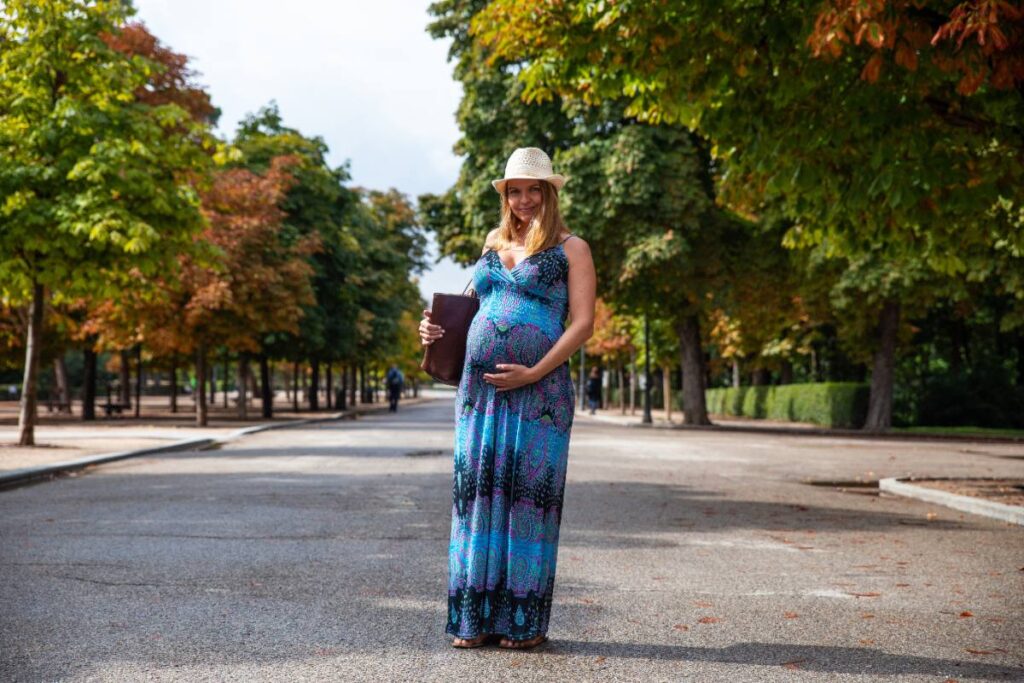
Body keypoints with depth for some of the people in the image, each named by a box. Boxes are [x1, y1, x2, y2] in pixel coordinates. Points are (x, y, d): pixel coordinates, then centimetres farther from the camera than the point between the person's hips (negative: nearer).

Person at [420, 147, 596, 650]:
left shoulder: (571, 249, 5)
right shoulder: (494, 245, 21)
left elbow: (582, 323, -4)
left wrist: (534, 372, -14)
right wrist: (436, 330, 10)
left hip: (539, 392, -4)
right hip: (480, 387, 5)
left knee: (529, 493, -4)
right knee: (477, 491, 1)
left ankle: (525, 621, 5)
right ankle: (474, 618, 8)